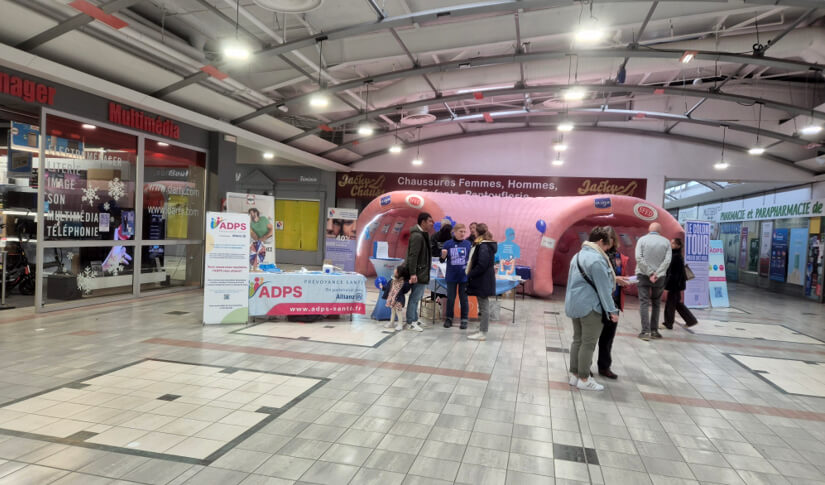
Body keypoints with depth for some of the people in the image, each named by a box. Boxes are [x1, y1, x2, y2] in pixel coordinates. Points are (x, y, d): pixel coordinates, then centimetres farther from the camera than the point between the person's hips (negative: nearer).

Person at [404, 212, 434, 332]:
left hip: (422, 272, 10)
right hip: (418, 273, -10)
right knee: (415, 297, -3)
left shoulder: (423, 235, 14)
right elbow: (413, 255, -22)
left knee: (416, 297, 17)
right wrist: (412, 274, -26)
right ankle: (411, 322, 5)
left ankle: (414, 320, 27)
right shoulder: (417, 236, -18)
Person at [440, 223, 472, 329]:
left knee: (463, 299, 8)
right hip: (451, 276, 0)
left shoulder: (468, 244, -3)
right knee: (450, 298, 10)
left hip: (464, 276, 0)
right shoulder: (448, 244, -3)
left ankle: (464, 319, 18)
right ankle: (449, 318, 23)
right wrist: (443, 255, -19)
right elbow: (442, 260, 2)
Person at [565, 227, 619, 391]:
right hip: (590, 306, -9)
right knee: (588, 343, -1)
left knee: (577, 340, 13)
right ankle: (584, 380, 6)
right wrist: (612, 310, -14)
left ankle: (574, 375, 18)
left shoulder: (578, 255, 15)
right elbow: (603, 287, -17)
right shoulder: (597, 259, -16)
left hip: (574, 304, 9)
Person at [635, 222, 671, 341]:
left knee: (644, 303, -1)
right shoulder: (666, 242, 1)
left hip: (643, 275, -1)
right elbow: (667, 261, -8)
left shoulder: (642, 239, -2)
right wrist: (656, 274, -12)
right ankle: (654, 330, 15)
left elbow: (639, 258, -12)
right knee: (656, 303, 14)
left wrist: (649, 273, -11)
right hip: (659, 277, 2)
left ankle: (646, 331, -9)